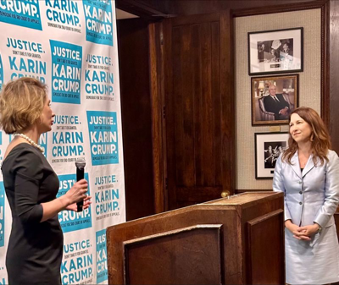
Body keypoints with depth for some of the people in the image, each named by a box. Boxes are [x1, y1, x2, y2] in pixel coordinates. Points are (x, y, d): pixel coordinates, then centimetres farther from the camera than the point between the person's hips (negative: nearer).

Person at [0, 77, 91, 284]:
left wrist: (65, 204, 8)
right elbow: (27, 213, -24)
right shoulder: (28, 156, -20)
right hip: (35, 261, -10)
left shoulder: (17, 151, 10)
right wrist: (66, 199, -17)